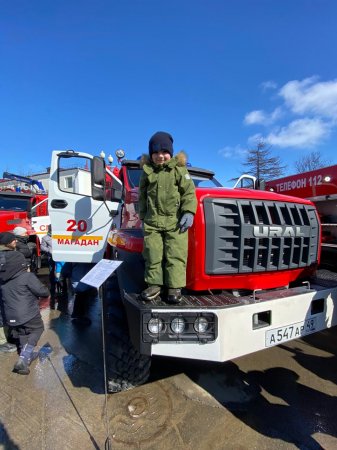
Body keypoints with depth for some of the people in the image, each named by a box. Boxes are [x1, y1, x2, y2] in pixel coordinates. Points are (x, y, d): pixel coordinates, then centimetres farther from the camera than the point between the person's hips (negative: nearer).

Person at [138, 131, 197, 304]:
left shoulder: (179, 168, 2)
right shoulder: (147, 170, 11)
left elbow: (189, 192, -2)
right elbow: (142, 194, 19)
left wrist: (189, 212, -12)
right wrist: (142, 215, 17)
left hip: (176, 221, -2)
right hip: (152, 221, 3)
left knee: (175, 254, -1)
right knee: (152, 254, 5)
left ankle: (175, 286, 8)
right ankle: (154, 284, 17)